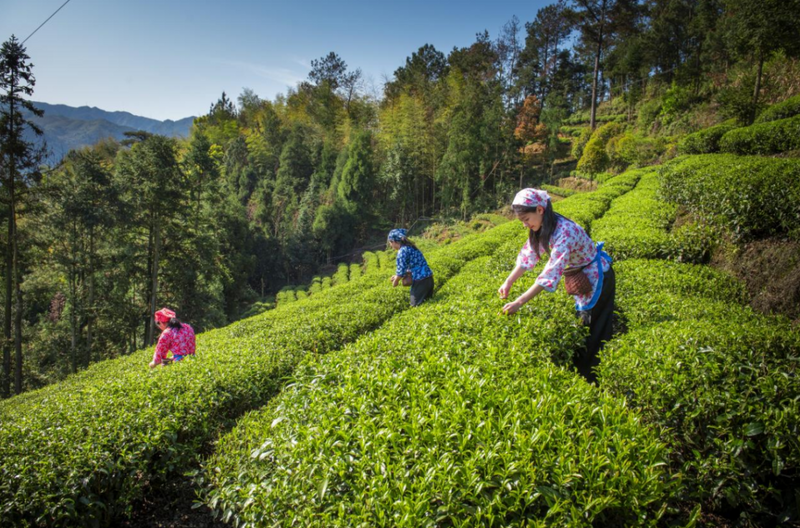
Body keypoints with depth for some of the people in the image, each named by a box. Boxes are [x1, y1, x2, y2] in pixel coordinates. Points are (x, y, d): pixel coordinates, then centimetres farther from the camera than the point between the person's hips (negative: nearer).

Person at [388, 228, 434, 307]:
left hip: (420, 281, -9)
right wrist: (397, 276, 20)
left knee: (416, 306, 2)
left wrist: (395, 281, 5)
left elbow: (401, 271, -14)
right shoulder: (410, 247, 15)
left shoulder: (402, 251, -13)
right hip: (429, 278, 9)